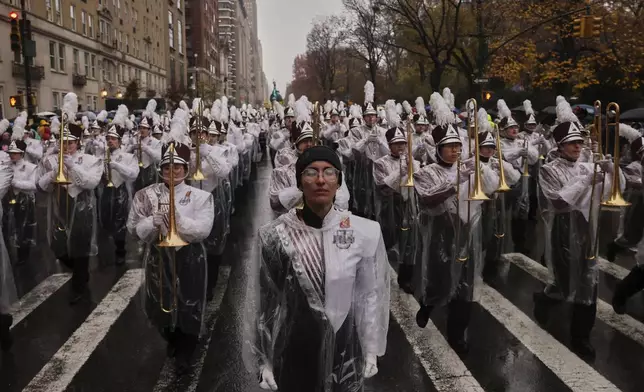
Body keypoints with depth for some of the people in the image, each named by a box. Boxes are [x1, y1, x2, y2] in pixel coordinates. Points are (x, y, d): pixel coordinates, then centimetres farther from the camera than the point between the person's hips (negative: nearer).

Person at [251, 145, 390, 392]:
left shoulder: (365, 232, -9)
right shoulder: (275, 235, -10)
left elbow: (371, 295, -1)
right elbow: (265, 301, -3)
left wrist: (371, 352, 3)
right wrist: (264, 361, -1)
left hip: (345, 349, 1)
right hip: (293, 350, 0)